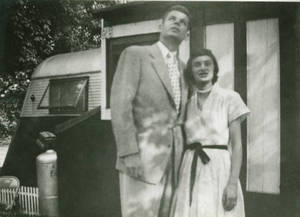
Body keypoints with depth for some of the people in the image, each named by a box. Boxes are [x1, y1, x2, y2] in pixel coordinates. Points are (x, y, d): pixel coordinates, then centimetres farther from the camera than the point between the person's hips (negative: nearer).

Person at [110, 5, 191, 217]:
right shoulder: (135, 54, -3)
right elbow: (120, 105, -12)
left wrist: (182, 156, 12)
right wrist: (130, 154, -20)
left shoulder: (183, 69, 17)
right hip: (141, 158, -6)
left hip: (172, 160, 7)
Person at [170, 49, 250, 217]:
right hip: (192, 172, 5)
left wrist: (233, 183, -16)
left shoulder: (230, 98, -1)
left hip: (218, 169, -4)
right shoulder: (188, 104, 13)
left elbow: (237, 144, -6)